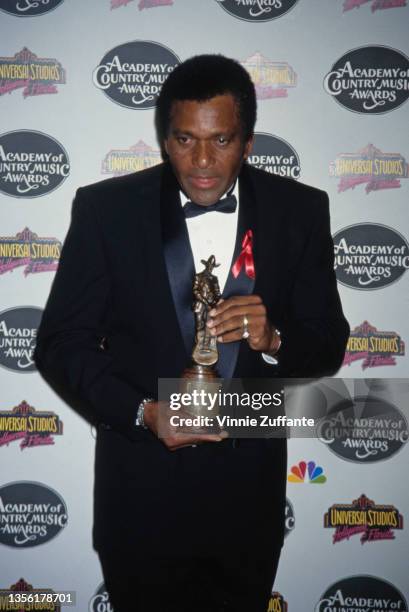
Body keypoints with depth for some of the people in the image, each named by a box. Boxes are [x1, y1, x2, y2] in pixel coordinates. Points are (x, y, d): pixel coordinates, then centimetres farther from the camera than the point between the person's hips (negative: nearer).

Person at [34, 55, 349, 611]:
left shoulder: (299, 211, -5)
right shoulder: (106, 209, -9)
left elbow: (328, 344, -1)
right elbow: (62, 341, -6)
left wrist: (273, 338, -23)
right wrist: (142, 412, -21)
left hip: (249, 487, 2)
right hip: (141, 486, -1)